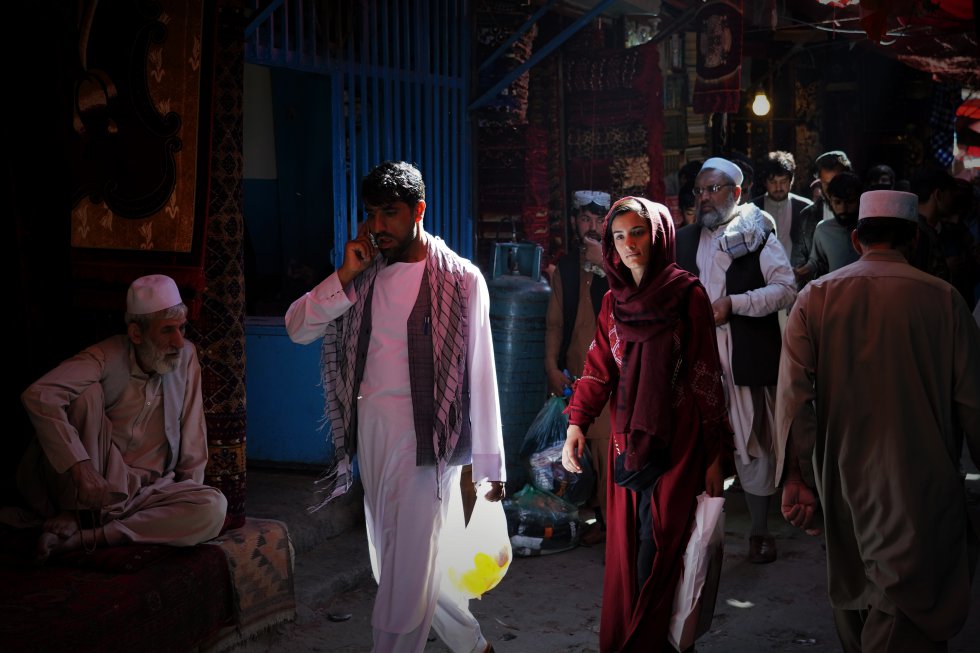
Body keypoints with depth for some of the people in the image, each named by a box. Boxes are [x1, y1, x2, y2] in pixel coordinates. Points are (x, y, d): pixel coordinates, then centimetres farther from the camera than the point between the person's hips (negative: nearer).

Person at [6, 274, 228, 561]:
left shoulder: (186, 356, 2)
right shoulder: (107, 357, -12)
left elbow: (193, 438, 5)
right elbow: (38, 396, -29)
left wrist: (187, 505, -2)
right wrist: (80, 467, -35)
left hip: (147, 491, 4)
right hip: (96, 484, -3)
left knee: (214, 508, -28)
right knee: (88, 393, -25)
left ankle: (82, 536, -26)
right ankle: (79, 514, -20)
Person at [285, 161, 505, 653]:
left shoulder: (461, 279, -8)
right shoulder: (365, 276, 8)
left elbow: (480, 374, -7)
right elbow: (297, 328, 3)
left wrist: (489, 465, -5)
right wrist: (346, 274, -9)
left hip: (425, 435, -6)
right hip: (370, 428, 6)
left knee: (410, 574, -5)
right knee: (389, 562, 16)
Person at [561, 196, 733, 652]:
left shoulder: (687, 294, -4)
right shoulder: (613, 301, 10)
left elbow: (706, 374, -5)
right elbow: (599, 368, 4)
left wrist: (715, 454, -7)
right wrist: (576, 424, -12)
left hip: (676, 439, -4)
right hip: (628, 439, 5)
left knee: (659, 545, -4)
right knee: (628, 544, 8)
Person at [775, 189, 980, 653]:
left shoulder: (815, 297, -2)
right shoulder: (942, 299, -7)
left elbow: (794, 393, -9)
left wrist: (795, 476, -7)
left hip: (843, 487, 4)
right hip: (919, 490, -3)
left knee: (854, 603, 23)